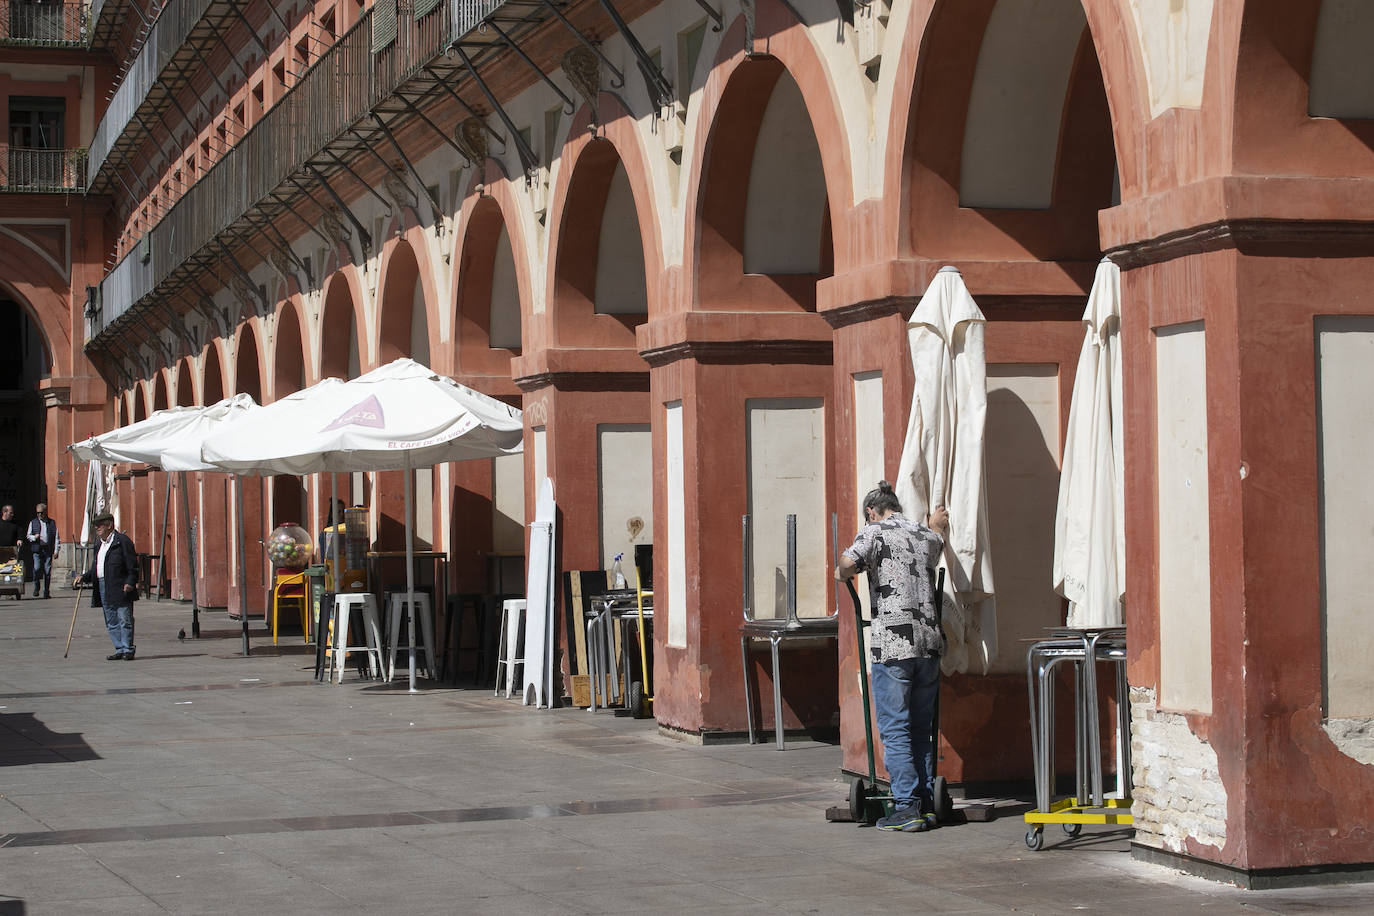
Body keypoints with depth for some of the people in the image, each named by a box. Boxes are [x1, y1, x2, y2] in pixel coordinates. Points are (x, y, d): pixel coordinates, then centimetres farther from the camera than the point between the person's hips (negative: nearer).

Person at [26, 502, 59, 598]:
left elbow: (56, 537, 9)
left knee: (47, 571, -2)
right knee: (37, 568, -15)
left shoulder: (52, 523, 12)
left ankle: (46, 592, 6)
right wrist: (34, 537, -9)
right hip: (37, 550, 0)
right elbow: (28, 535, 15)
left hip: (48, 550, 0)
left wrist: (56, 551, 1)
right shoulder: (33, 523, 13)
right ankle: (36, 587, 6)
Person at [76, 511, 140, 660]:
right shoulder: (101, 544, 20)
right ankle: (120, 650, 14)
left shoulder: (122, 541, -6)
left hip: (120, 588, -9)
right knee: (111, 623, 9)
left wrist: (130, 582, -20)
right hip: (103, 589, 9)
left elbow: (132, 566, -11)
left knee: (124, 620, -5)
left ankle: (128, 650, -1)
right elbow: (95, 568, 23)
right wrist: (84, 577, 9)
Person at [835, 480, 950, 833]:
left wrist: (843, 573, 5)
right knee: (921, 729, 12)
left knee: (895, 729, -1)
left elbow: (846, 565, -18)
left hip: (892, 645, -5)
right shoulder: (927, 535, 17)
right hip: (929, 643, 5)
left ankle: (907, 807, -5)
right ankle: (926, 804, 12)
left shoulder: (875, 532, 0)